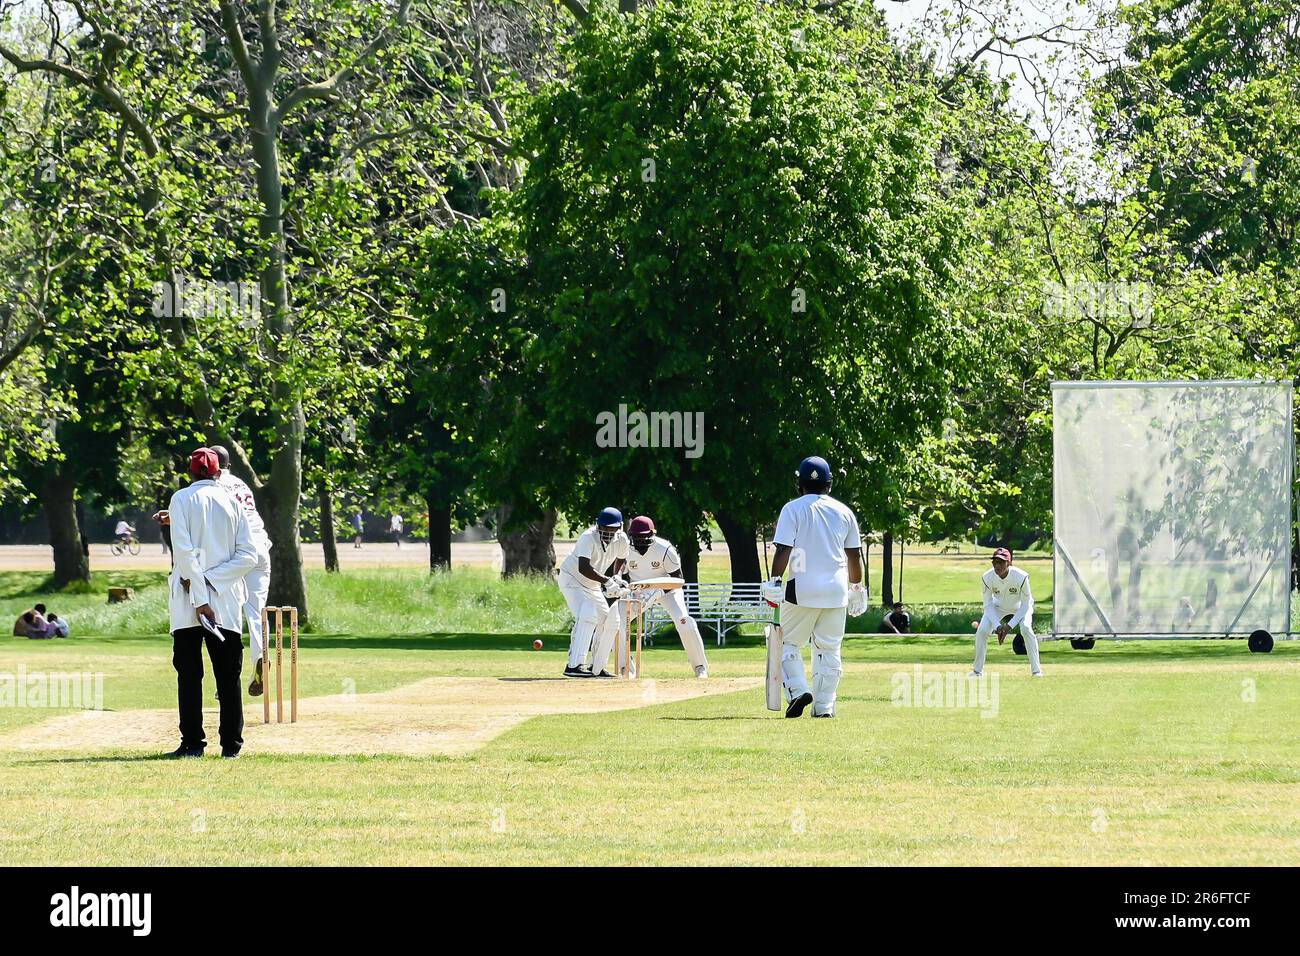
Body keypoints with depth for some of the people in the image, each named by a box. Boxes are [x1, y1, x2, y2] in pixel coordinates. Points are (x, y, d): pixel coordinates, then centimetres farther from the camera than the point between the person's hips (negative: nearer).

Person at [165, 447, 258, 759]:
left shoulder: (181, 499, -1)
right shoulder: (233, 502, 7)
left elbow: (184, 552, -12)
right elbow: (249, 555, -1)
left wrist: (200, 598, -14)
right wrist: (210, 579, -5)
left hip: (188, 603, -2)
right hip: (227, 602, 2)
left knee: (189, 673, 1)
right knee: (228, 675, 6)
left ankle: (192, 743, -2)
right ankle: (231, 743, 5)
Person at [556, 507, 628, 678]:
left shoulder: (621, 540, -11)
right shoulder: (588, 538, -31)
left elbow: (620, 559, 12)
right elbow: (583, 568, -42)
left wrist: (614, 579, -3)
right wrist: (608, 581, -46)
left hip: (593, 586, 8)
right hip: (571, 579, -8)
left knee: (611, 621, 6)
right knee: (588, 616, -27)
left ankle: (596, 668, 17)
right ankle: (574, 665, -32)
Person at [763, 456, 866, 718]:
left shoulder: (793, 509, -3)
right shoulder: (844, 512, 8)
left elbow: (783, 550, -11)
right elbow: (854, 555, 12)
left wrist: (774, 581, -9)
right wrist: (857, 588, 21)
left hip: (802, 587, -3)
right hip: (836, 588, 3)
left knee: (789, 643, 9)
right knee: (829, 648, 10)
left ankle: (798, 689, -11)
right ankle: (824, 706, 6)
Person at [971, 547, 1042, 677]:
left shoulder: (1021, 577, -36)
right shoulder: (987, 578, -28)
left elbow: (1026, 605, -26)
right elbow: (988, 605, -16)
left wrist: (1010, 625, -32)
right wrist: (997, 625, -29)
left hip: (1021, 606, -3)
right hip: (998, 606, 3)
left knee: (1026, 629, -28)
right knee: (981, 631, -15)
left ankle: (1036, 670, -18)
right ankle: (978, 670, 4)